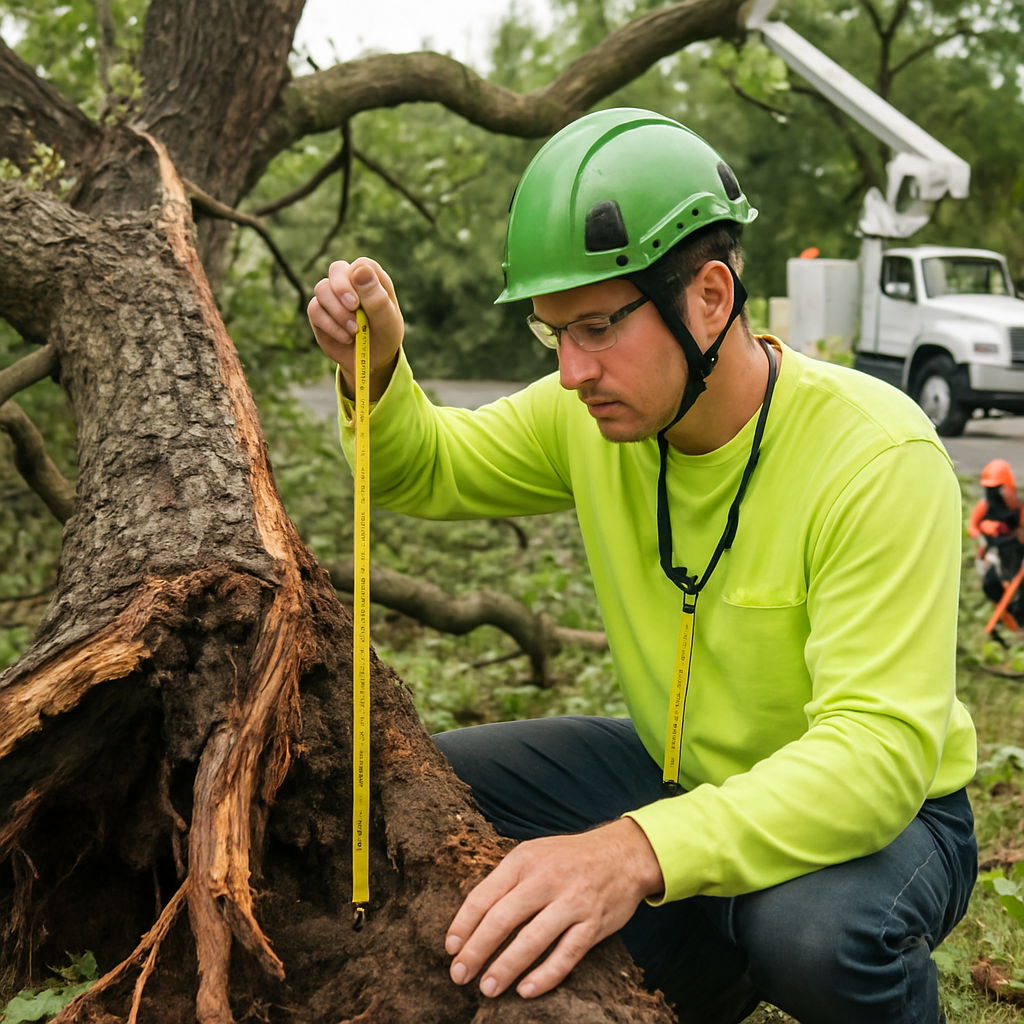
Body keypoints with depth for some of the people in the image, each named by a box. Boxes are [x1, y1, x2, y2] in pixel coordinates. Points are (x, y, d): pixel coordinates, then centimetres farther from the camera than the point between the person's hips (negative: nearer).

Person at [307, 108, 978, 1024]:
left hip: (878, 809, -6)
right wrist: (374, 368, -15)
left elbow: (879, 749, -36)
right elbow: (425, 471, 8)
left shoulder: (879, 458, -28)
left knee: (817, 928, -39)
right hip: (676, 774, 6)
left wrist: (638, 851, -51)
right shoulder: (594, 412, -9)